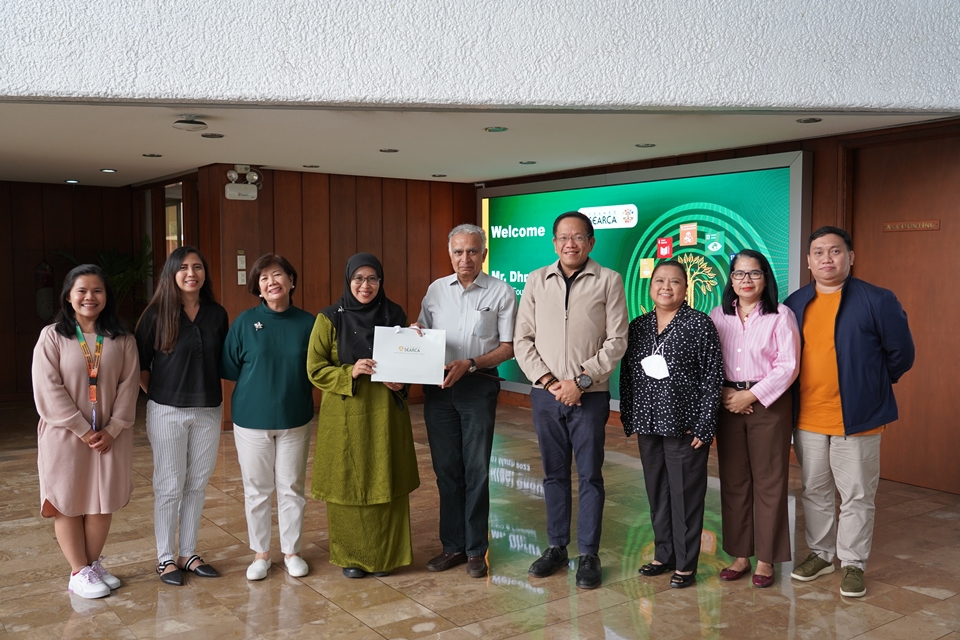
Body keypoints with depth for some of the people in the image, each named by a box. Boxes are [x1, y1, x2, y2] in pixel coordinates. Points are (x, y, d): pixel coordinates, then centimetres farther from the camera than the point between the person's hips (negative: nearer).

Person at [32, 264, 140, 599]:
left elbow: (128, 387, -2)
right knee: (68, 504, 6)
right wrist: (83, 430, -14)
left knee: (103, 503, 10)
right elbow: (48, 390, -12)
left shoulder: (122, 339, 0)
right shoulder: (52, 336, -6)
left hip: (110, 436, 2)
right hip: (65, 434, -2)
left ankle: (94, 564, 28)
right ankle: (79, 572, 20)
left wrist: (112, 430, -12)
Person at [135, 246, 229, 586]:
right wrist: (157, 394, 1)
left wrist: (209, 392, 2)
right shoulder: (156, 314, -6)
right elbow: (140, 364, 0)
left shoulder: (217, 315, 2)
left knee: (197, 484, 11)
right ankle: (165, 558, 18)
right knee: (170, 486, 4)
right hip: (167, 411, -3)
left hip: (208, 411, 3)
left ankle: (189, 554, 24)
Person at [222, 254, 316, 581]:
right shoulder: (245, 321, -6)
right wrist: (258, 386, -2)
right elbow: (230, 369, -1)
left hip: (295, 419, 1)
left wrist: (295, 390, -6)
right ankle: (260, 554, 26)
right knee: (257, 490, 10)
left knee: (292, 488, 11)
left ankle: (292, 551, 27)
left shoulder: (307, 323, -4)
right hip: (251, 419, 0)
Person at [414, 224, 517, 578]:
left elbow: (508, 347, -3)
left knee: (476, 470, 3)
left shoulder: (501, 293, -2)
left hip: (478, 386, -4)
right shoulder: (436, 289, 9)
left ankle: (475, 550, 15)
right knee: (446, 468, 10)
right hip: (437, 387, 4)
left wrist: (469, 364, -16)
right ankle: (452, 545, 22)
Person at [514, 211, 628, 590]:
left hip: (589, 396, -2)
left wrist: (581, 380, -11)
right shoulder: (537, 281, 7)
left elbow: (616, 341, -5)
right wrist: (548, 381, -6)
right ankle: (556, 547, 24)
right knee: (554, 473, 12)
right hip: (545, 393, 3)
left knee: (590, 476, 4)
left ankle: (588, 555, 14)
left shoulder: (608, 281, -1)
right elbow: (522, 340, 5)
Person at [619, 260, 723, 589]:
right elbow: (627, 375, 11)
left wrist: (703, 425, -12)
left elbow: (712, 376, -8)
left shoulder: (699, 323, -6)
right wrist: (628, 419, 7)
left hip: (684, 424, -5)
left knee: (686, 493, 3)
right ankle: (663, 553, 28)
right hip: (648, 425, 5)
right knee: (656, 491, 13)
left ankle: (685, 563, 15)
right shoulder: (638, 326, 8)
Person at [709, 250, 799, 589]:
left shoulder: (781, 316, -3)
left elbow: (787, 366, -9)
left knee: (769, 481, 1)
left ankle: (766, 559, 12)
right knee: (733, 481, 8)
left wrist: (752, 395, -14)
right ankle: (739, 555, 19)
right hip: (728, 404, 4)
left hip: (769, 404, -3)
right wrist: (723, 393, -9)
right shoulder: (718, 316, 8)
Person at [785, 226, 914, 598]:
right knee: (814, 492, 15)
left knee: (857, 496, 5)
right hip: (807, 419, 4)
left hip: (858, 418, -4)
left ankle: (853, 564, 20)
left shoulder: (877, 300, -8)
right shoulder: (795, 304, 5)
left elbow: (901, 354, 0)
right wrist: (806, 388, 11)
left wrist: (870, 387, 7)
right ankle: (820, 554, 31)